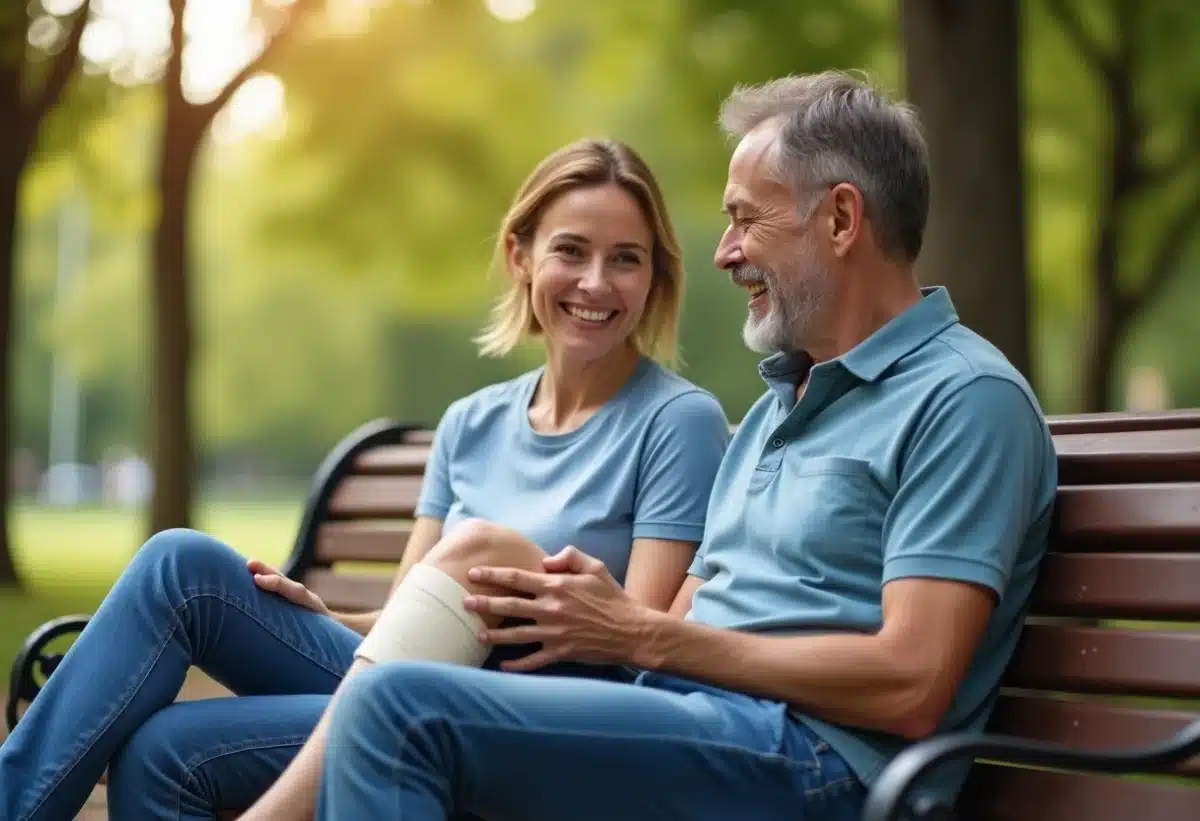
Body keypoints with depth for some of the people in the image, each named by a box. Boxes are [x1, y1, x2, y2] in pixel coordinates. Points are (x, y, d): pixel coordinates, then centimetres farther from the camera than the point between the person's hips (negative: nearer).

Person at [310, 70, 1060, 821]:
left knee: (400, 706, -24)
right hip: (683, 733, 9)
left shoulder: (966, 397, -6)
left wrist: (640, 634, -12)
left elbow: (909, 687, -16)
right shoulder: (777, 406, 25)